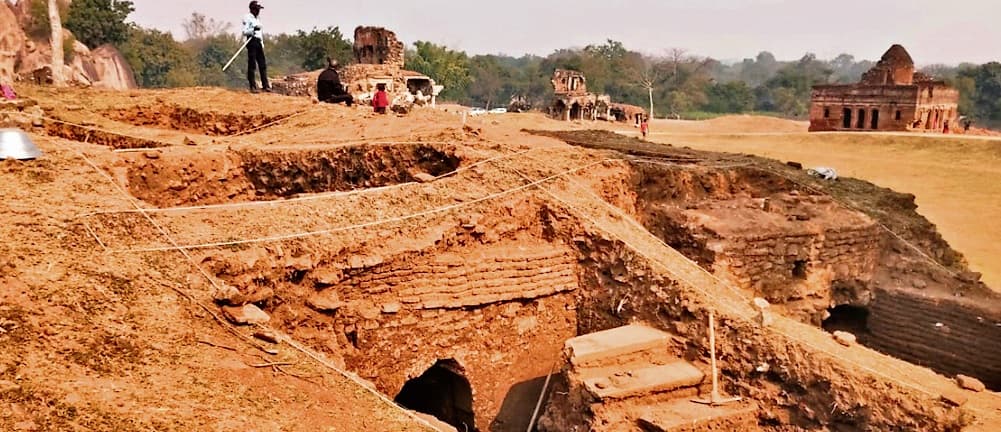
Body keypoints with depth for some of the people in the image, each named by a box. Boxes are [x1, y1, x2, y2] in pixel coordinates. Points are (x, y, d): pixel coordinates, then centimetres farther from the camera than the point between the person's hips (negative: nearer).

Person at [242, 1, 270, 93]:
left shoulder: (258, 18, 19)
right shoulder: (247, 18, -5)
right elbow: (244, 32, -12)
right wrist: (253, 29, -28)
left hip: (259, 42, 8)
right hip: (252, 42, -8)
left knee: (263, 65, 6)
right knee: (252, 65, -5)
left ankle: (265, 85, 9)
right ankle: (252, 86, -3)